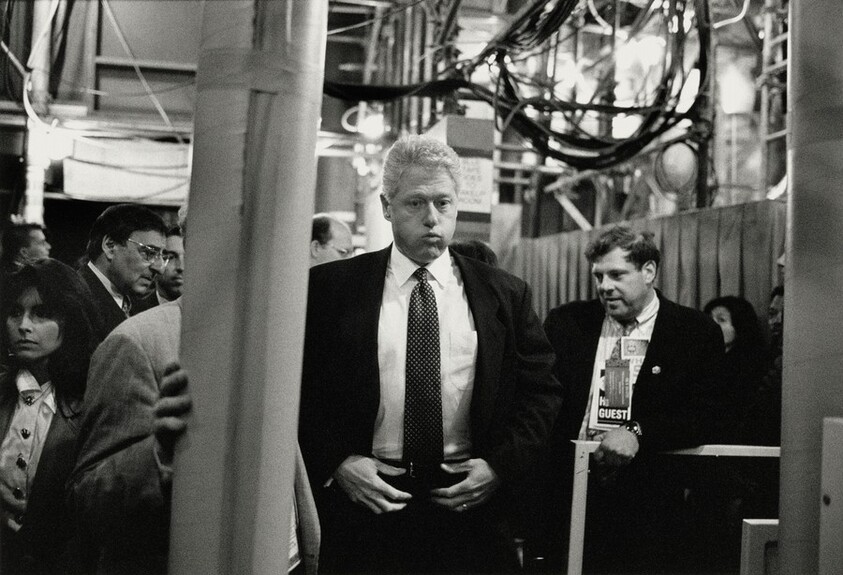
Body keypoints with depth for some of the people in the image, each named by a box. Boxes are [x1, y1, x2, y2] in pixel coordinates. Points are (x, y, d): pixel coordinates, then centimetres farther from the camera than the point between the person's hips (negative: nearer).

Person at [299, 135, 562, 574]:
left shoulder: (506, 295, 4)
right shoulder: (330, 287, 0)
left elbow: (541, 392, 5)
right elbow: (300, 389, 0)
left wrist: (500, 464, -7)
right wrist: (336, 462, -12)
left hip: (469, 508, 1)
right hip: (365, 501, -1)